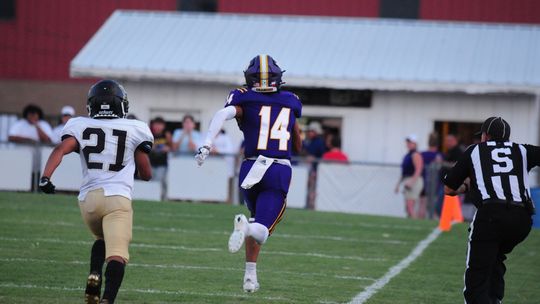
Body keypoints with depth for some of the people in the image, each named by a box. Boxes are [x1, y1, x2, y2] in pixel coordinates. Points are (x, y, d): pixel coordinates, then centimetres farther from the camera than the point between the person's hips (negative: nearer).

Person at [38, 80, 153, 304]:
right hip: (118, 197, -3)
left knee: (103, 239, 30)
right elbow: (146, 174, 13)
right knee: (116, 256, -12)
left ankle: (94, 276, 6)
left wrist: (45, 177, -19)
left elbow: (60, 149, -7)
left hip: (88, 197, 3)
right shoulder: (135, 130, 9)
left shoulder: (80, 126, 12)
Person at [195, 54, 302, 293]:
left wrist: (206, 144, -24)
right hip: (280, 171, -1)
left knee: (258, 220, 26)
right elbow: (298, 146, 21)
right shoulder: (290, 103, 13)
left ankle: (250, 274, 17)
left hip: (251, 167, 1)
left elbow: (223, 114, -18)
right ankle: (247, 226, -42)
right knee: (261, 232, -6)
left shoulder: (245, 101, 5)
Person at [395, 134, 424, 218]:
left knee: (410, 206, -17)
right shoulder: (407, 155, 20)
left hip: (414, 181, -10)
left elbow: (418, 170, -19)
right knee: (408, 207, 8)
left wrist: (411, 182, -25)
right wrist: (398, 183, 24)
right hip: (408, 182, 10)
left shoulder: (415, 155, -10)